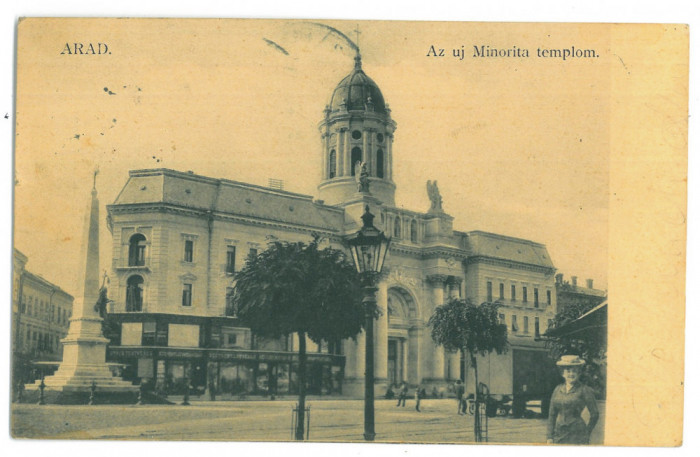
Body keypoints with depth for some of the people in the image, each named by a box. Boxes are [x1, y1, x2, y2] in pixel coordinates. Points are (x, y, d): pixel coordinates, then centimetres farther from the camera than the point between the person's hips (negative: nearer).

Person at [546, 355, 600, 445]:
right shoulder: (558, 389, 11)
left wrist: (586, 434, 7)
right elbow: (552, 415, 15)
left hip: (577, 437, -4)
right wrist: (549, 437, 10)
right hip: (559, 434, 4)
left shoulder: (584, 390, -2)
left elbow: (594, 415, 4)